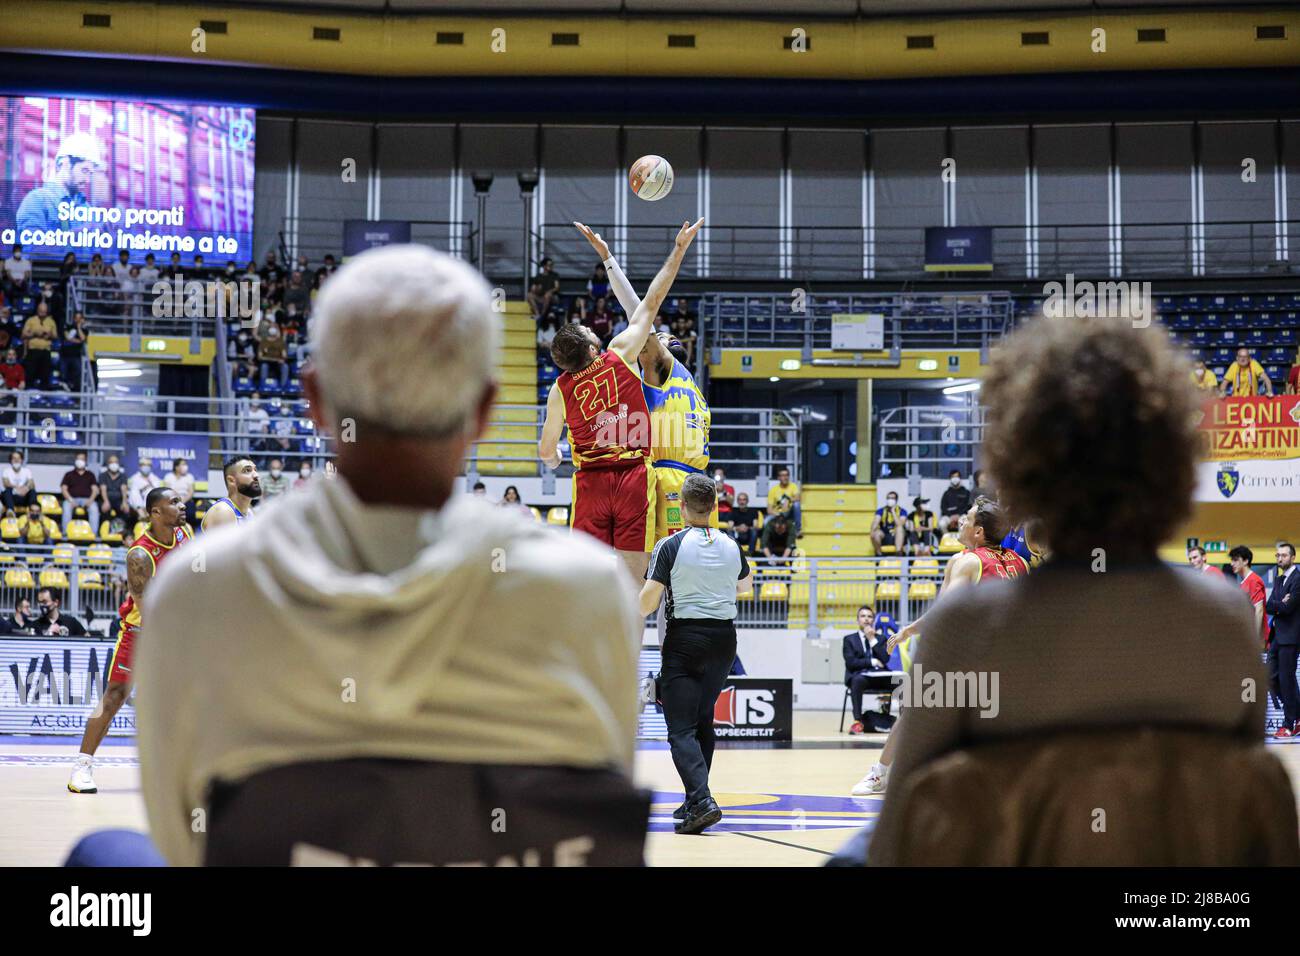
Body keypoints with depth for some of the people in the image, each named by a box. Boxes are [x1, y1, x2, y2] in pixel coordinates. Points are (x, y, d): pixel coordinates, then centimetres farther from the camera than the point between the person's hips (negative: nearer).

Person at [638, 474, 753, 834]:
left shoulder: (670, 546, -10)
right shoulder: (731, 546, 5)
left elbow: (648, 600, -13)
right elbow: (746, 585, 24)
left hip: (685, 638, -5)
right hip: (724, 637, 5)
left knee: (681, 729, -6)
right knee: (703, 720, 19)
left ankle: (702, 801, -24)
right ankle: (695, 801, 23)